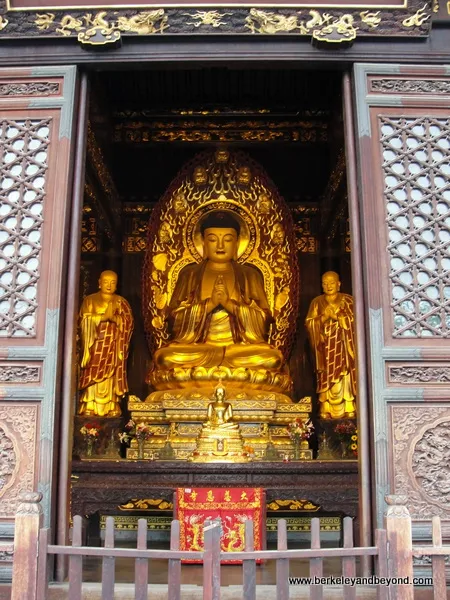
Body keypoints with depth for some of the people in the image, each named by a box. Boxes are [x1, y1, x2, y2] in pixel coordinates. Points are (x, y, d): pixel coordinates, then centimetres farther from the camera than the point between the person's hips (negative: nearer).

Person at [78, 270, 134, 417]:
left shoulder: (121, 302, 13)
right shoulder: (90, 300, 12)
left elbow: (128, 322, 1)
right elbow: (85, 320, 1)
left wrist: (114, 318, -14)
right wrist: (103, 317, -11)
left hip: (113, 346, 0)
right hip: (95, 345, 0)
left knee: (111, 376, -6)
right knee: (93, 376, -8)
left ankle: (111, 407, -6)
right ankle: (89, 407, -9)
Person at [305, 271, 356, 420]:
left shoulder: (348, 300, 8)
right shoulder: (317, 302, 10)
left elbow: (355, 321, -1)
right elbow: (309, 324, 2)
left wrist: (337, 315, -13)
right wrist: (324, 317, -13)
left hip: (344, 346, 0)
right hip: (326, 347, 1)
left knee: (345, 378, -6)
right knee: (327, 379, -5)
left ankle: (348, 411, -2)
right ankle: (327, 411, -2)